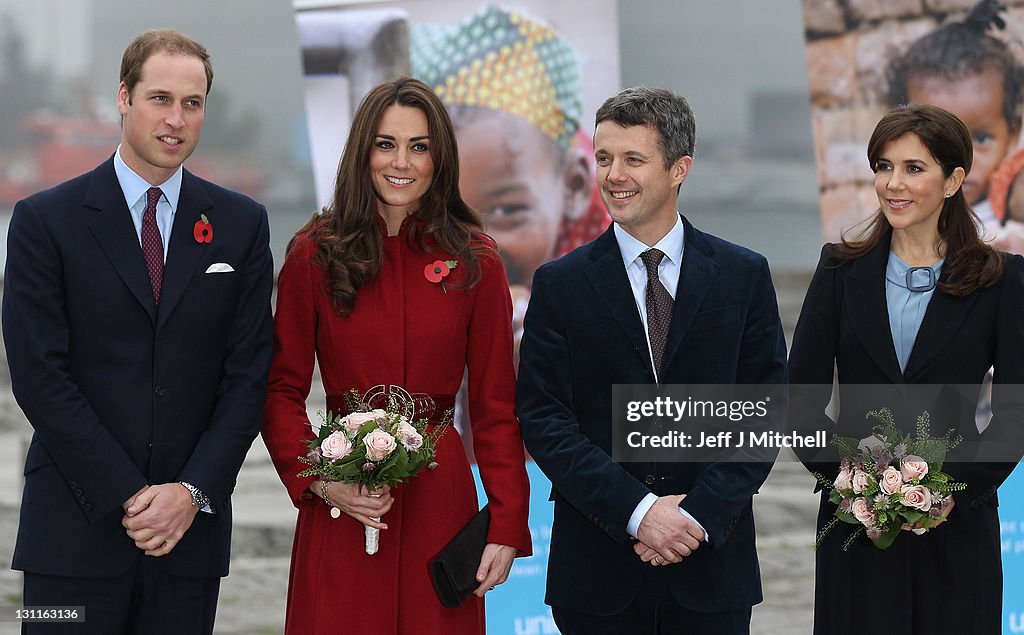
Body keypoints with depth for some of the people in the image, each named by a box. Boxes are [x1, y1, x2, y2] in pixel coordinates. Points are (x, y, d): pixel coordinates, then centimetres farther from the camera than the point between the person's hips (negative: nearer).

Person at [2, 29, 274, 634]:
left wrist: (192, 491, -7)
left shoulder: (242, 224, 9)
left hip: (192, 527, 2)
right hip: (77, 528, -2)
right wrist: (127, 496, -11)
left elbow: (249, 374, 5)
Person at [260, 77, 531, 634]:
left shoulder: (475, 262, 2)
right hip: (340, 509, -1)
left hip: (440, 501, 1)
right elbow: (282, 390, 3)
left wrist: (507, 526, -4)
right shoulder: (316, 254, 0)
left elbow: (495, 405, 3)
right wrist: (318, 481, -12)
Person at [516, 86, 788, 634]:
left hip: (713, 563, 0)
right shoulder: (559, 284, 2)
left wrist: (700, 515, -11)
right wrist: (636, 511, -14)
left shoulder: (745, 276, 4)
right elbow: (542, 419, -3)